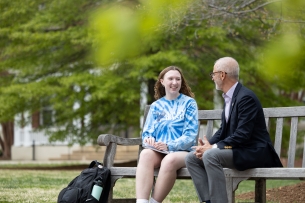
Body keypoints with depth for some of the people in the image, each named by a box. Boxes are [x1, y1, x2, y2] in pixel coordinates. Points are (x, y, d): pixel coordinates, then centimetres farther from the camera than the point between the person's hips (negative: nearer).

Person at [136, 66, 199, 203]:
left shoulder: (189, 103, 7)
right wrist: (149, 139, -13)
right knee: (146, 154, -34)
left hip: (182, 151, -2)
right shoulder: (156, 106, 17)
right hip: (159, 151, 2)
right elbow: (147, 132, 13)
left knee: (170, 160, -39)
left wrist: (169, 146, -17)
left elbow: (190, 134, -3)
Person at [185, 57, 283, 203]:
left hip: (253, 152, -10)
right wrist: (207, 144, -3)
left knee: (210, 156, -32)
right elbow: (223, 130, 16)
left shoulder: (246, 97, -17)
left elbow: (242, 135, -24)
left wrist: (213, 147, -22)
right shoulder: (229, 97, 13)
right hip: (237, 150, 10)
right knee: (191, 158, -2)